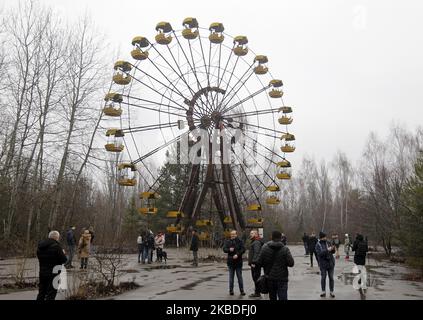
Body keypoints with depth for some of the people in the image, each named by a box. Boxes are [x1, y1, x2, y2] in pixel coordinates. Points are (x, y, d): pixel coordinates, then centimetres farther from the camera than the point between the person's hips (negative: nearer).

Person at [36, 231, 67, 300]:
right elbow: (64, 260, -14)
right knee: (51, 294, 0)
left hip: (42, 273, 7)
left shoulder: (40, 246, 6)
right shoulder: (56, 246, -17)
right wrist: (63, 253, 4)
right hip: (53, 274, -7)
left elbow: (39, 257, 17)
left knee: (41, 293, 19)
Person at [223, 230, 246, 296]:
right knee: (231, 277, 9)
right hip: (231, 261, 2)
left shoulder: (240, 241, -1)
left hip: (238, 261, -2)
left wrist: (237, 254, -21)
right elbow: (224, 249, 0)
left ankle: (241, 290, 11)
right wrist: (229, 250, -20)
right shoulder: (227, 241, 6)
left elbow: (243, 249, -8)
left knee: (240, 277, 4)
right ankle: (231, 290, 17)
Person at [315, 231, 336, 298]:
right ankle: (323, 291, 18)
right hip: (323, 264, -3)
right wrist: (327, 250, -29)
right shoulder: (318, 245, -6)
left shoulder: (328, 243, 3)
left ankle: (331, 291, 17)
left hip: (330, 263, 3)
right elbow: (319, 253, -19)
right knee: (323, 278, 5)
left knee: (331, 278, 7)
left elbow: (332, 252, 5)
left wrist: (333, 249, -17)